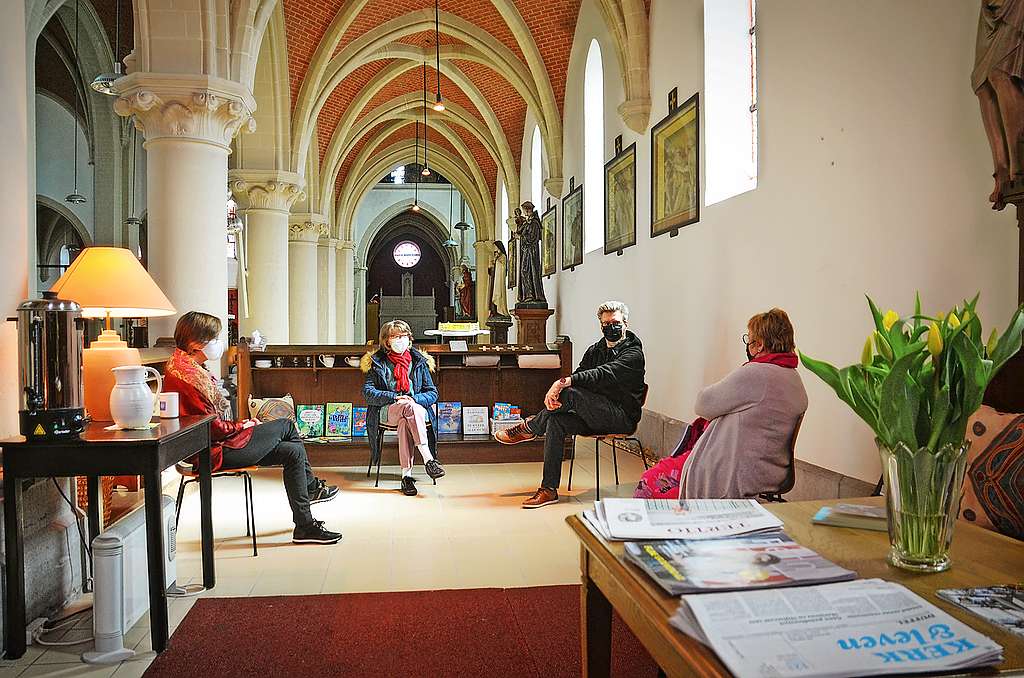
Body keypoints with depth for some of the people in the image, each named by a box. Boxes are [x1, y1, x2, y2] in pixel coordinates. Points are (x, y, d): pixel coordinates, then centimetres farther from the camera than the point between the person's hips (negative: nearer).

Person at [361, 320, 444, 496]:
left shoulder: (419, 361, 14)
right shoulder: (377, 362, 11)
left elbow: (432, 393, 10)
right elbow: (368, 392, 1)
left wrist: (414, 398, -11)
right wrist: (394, 397, -13)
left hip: (416, 408, 1)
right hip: (387, 410, -1)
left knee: (405, 422, -37)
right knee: (410, 408, -36)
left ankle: (406, 474, -40)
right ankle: (428, 459, -43)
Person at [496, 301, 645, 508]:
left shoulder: (633, 354, -7)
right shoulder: (595, 350, 17)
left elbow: (604, 374, -24)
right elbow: (577, 377, 4)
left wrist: (563, 382, -36)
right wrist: (555, 391, -19)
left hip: (622, 417, -7)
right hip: (596, 417, 7)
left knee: (570, 393, -28)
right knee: (555, 421, -20)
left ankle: (529, 428, -5)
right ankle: (549, 490, -18)